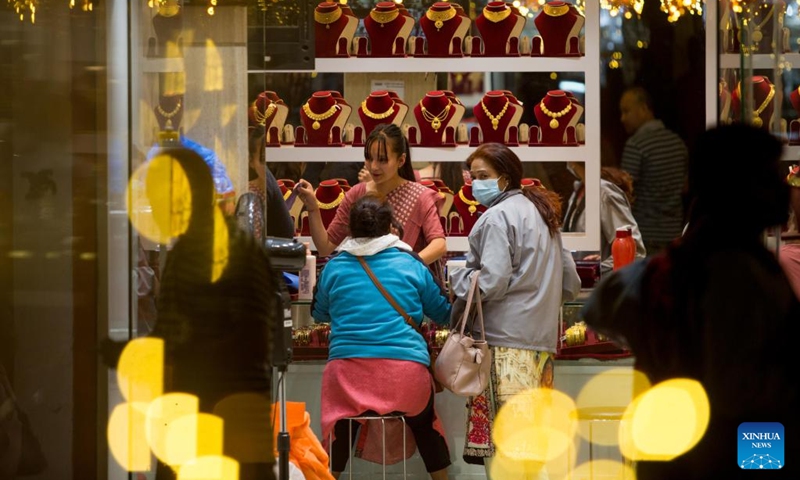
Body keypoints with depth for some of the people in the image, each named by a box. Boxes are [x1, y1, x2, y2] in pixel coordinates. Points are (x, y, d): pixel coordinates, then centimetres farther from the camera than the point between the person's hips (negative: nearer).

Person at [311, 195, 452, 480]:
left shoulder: (334, 267, 9)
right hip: (406, 372, 0)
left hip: (347, 372, 0)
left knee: (338, 433, 22)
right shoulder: (411, 265, 8)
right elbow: (444, 313, 19)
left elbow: (318, 314, 25)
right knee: (426, 428, 23)